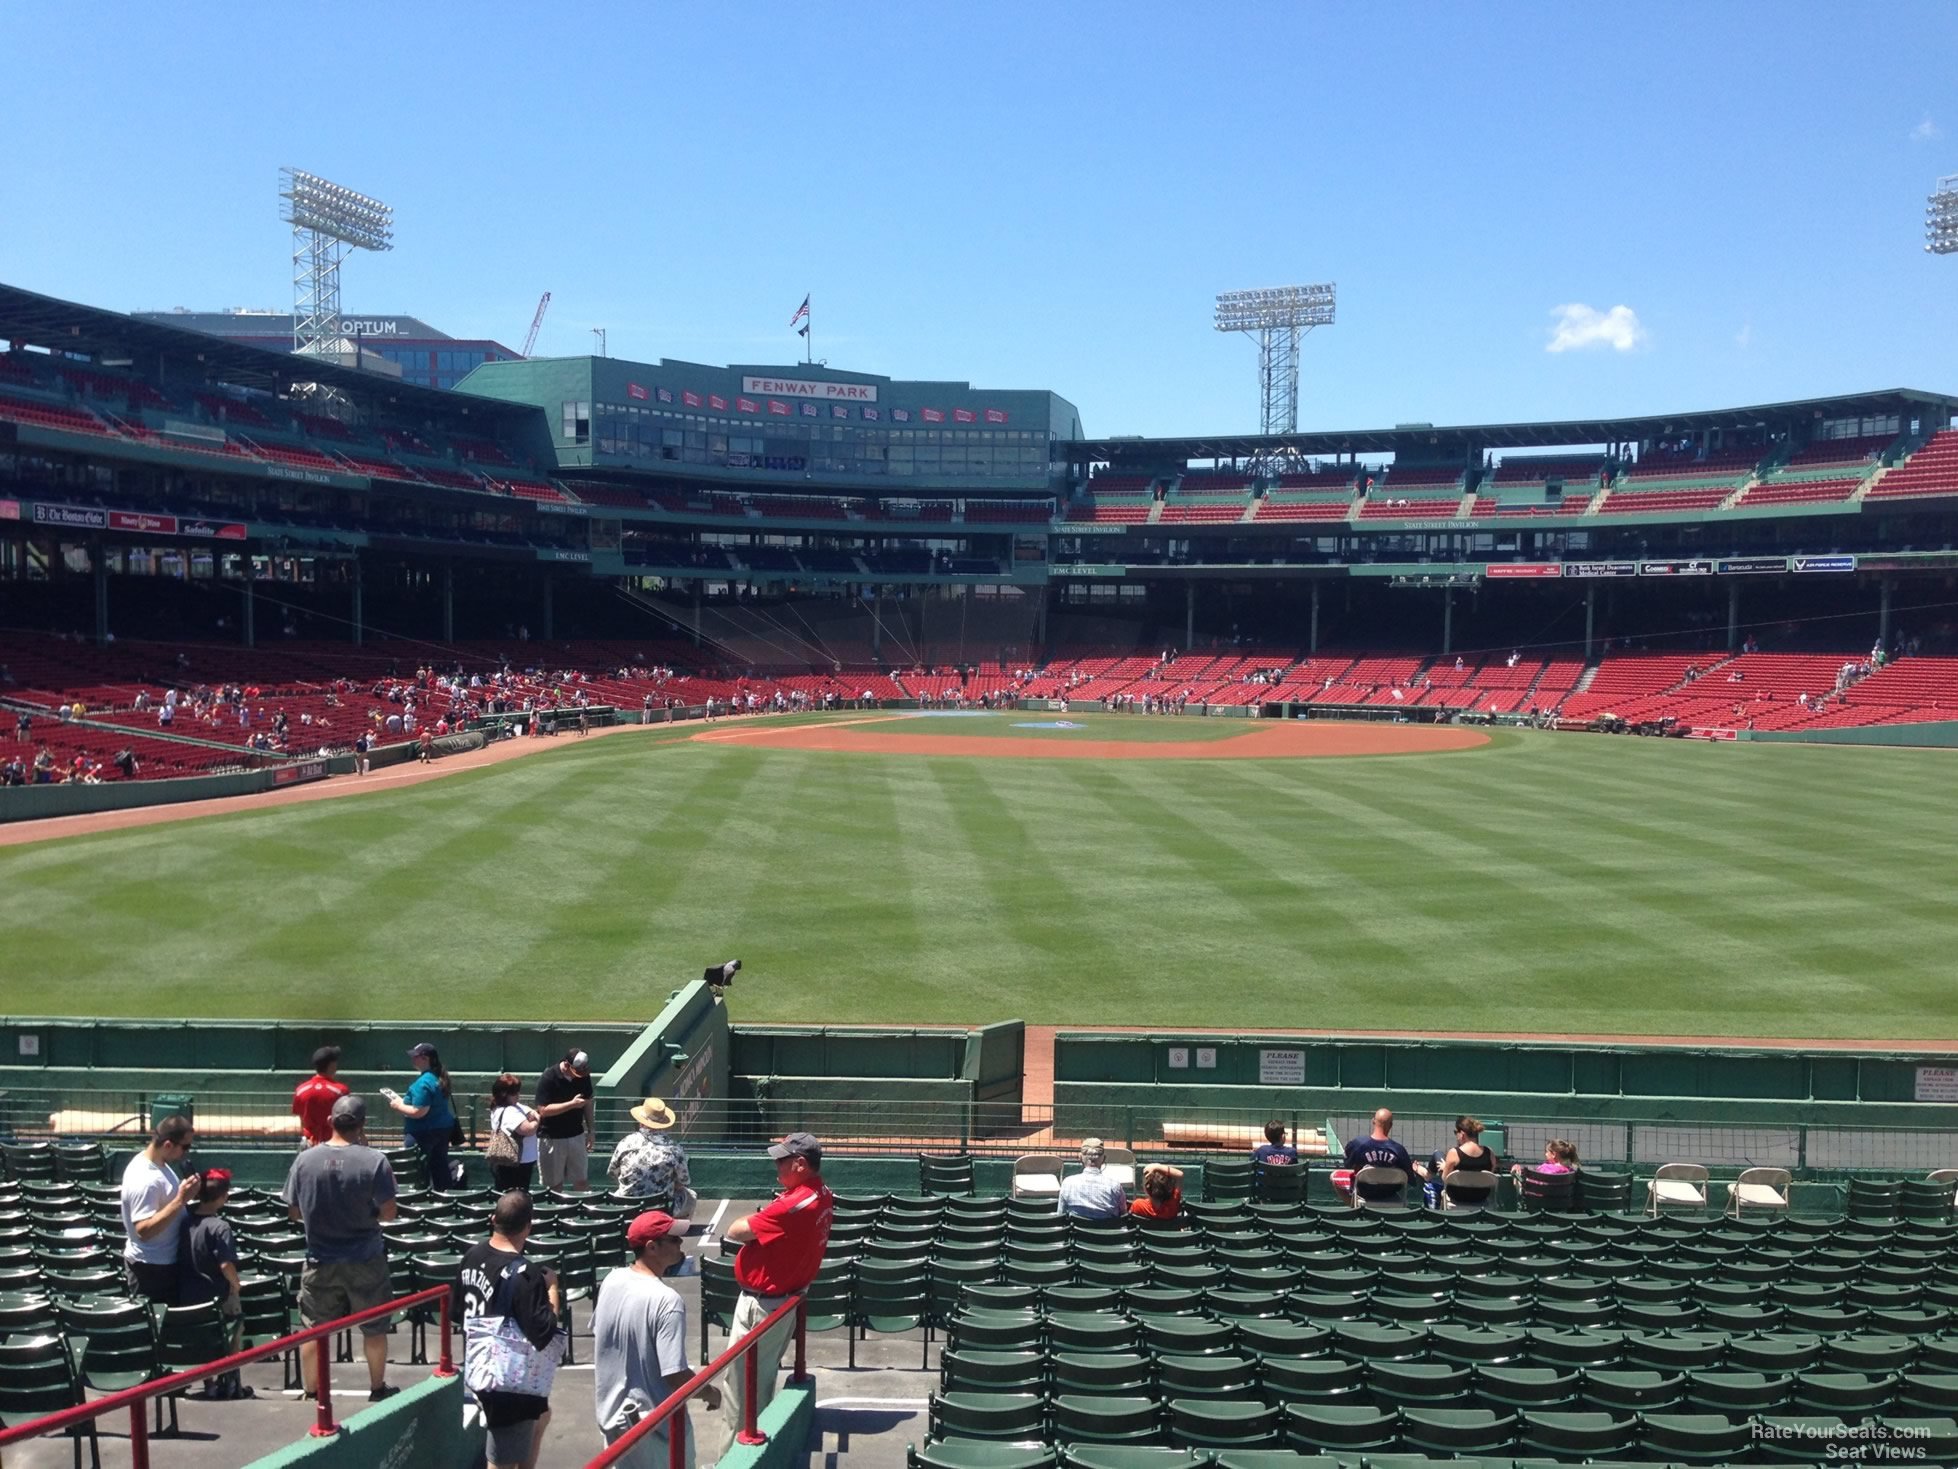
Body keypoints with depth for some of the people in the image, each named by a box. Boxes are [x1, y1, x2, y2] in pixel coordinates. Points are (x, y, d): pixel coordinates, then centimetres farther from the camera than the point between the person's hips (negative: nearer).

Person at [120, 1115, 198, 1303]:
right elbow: (144, 1230, -33)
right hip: (151, 1268, -10)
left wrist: (183, 1195, 2)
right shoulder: (145, 1180, -29)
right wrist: (181, 1200, -35)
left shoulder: (157, 1163, 2)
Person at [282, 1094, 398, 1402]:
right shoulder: (374, 1161, -16)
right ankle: (378, 1388, 28)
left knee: (313, 1330, 16)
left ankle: (310, 1392, 26)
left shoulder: (304, 1160, -9)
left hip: (320, 1261, 2)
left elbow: (294, 1211, 2)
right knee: (374, 1329, 15)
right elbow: (388, 1212, -10)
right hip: (365, 1260, -1)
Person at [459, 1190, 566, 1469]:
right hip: (510, 1378, -9)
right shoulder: (523, 1274, -26)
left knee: (540, 1416, 30)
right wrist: (552, 1288, -12)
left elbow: (461, 1303, 15)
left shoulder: (473, 1256, -2)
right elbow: (543, 1334, -25)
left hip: (481, 1368, 9)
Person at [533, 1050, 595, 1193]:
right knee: (555, 1183, 7)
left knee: (582, 1181, 8)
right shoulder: (548, 1079, -18)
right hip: (552, 1138, -4)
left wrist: (590, 1130, 9)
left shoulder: (584, 1076, -3)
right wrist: (572, 1104, -27)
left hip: (577, 1135, 4)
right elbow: (543, 1110, -21)